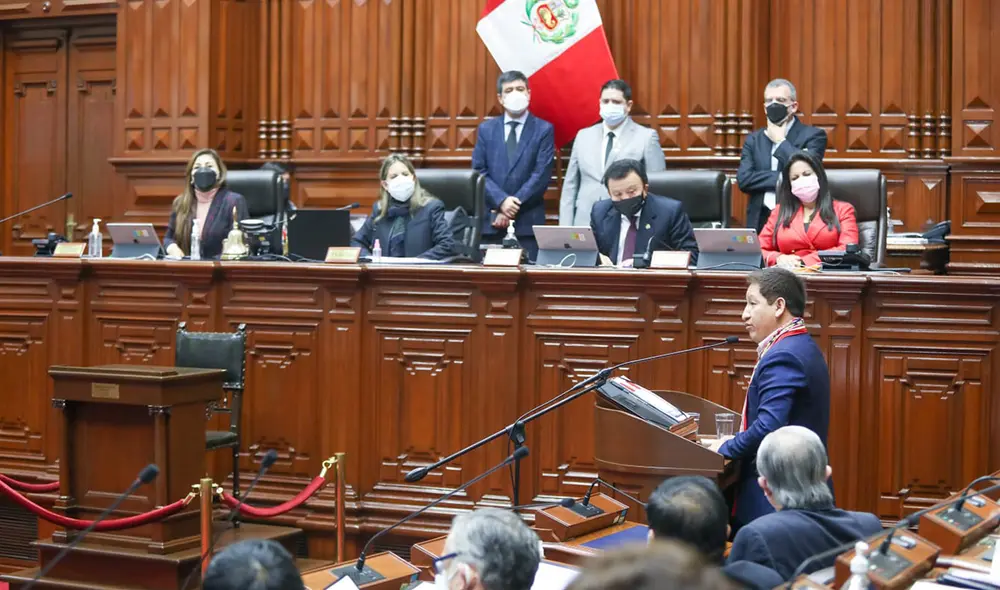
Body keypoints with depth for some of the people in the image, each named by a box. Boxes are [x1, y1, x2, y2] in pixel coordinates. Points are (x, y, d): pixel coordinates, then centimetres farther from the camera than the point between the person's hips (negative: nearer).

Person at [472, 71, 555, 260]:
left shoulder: (544, 129, 4)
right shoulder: (486, 129, 11)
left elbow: (542, 175, -5)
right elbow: (479, 171, 4)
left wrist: (514, 207, -11)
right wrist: (502, 201, -12)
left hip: (528, 222, -2)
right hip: (491, 221, 2)